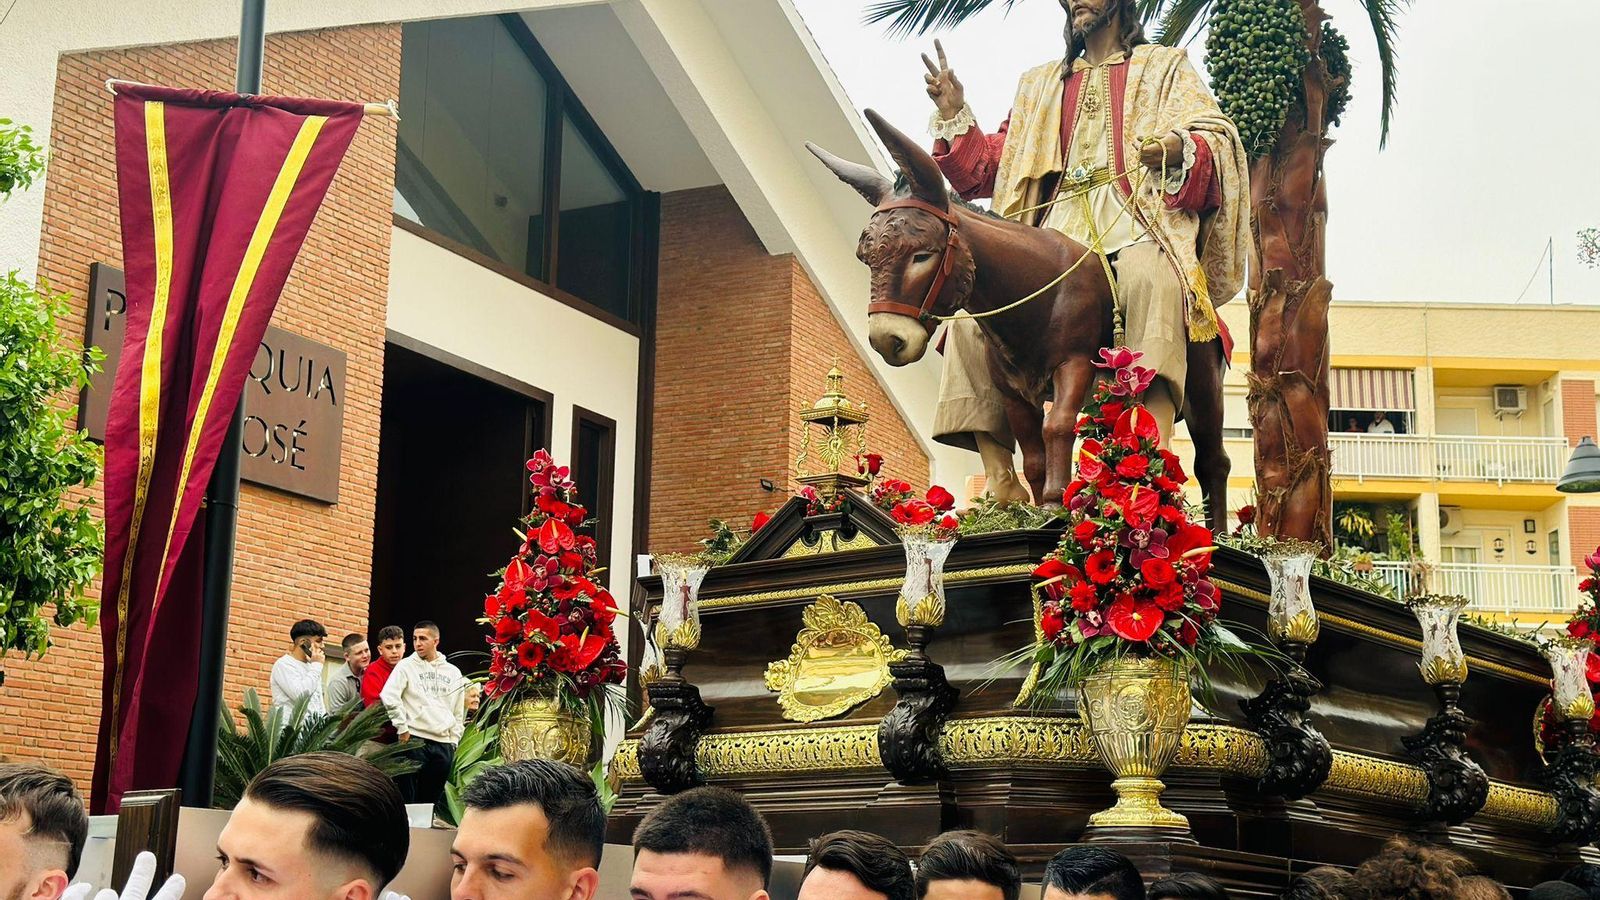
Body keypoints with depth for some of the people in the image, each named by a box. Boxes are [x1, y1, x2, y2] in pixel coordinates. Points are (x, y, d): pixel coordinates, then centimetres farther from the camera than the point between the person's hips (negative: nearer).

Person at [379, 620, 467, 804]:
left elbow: (459, 712, 18)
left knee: (431, 799, 8)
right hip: (414, 740, -4)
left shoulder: (453, 672, 14)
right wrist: (402, 728, -12)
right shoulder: (406, 666, 2)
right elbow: (388, 696, -10)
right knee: (407, 797, -5)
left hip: (443, 743, 4)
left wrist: (454, 740, 10)